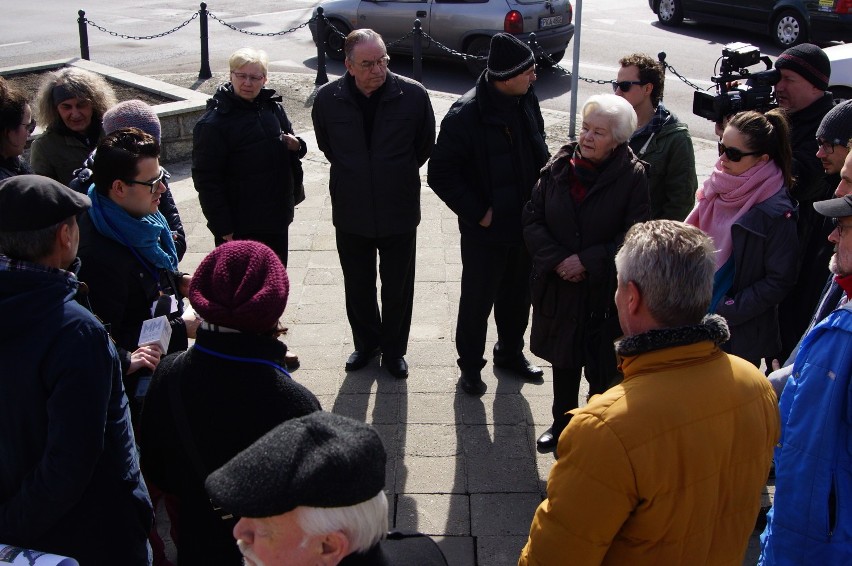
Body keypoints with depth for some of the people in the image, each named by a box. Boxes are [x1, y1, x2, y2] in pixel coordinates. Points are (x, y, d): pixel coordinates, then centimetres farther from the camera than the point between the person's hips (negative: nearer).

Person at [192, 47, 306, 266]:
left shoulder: (273, 107, 5)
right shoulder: (213, 123, -14)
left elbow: (290, 143, 21)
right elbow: (206, 180, -15)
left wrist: (296, 146, -5)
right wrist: (223, 229, -18)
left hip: (277, 217, 6)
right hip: (239, 228, -6)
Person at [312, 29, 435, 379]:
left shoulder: (413, 95, -15)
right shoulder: (328, 99, -11)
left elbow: (425, 146, 3)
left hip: (399, 212, -1)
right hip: (351, 213, 2)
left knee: (398, 287, 12)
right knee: (358, 285, 17)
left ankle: (393, 349, 33)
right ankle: (366, 343, 39)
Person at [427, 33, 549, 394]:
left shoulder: (527, 99, -4)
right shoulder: (465, 114, -23)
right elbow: (440, 175, -18)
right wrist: (478, 214, -17)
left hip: (526, 224, 6)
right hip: (485, 229, -6)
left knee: (518, 296, 22)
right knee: (477, 301, 10)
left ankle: (510, 352, 43)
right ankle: (470, 366, 30)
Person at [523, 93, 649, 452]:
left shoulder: (633, 176, -12)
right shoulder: (558, 167, -2)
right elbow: (532, 220, -1)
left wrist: (587, 261, -18)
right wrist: (557, 260, -14)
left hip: (606, 293, -4)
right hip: (559, 286, 4)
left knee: (602, 369, 6)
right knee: (564, 361, 20)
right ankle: (562, 425, 41)